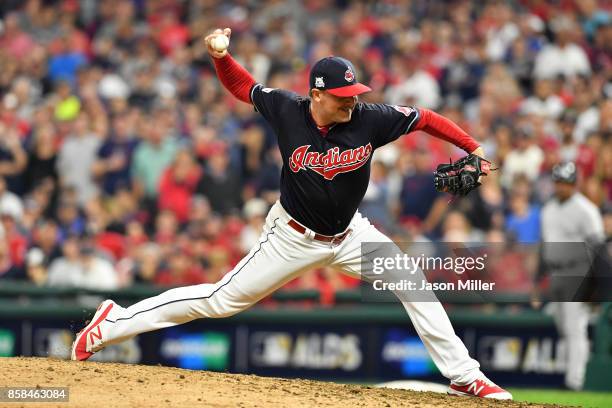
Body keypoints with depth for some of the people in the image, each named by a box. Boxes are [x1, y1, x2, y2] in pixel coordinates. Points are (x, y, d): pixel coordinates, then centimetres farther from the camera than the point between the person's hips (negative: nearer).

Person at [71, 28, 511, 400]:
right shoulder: (287, 110, -19)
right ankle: (114, 322, 10)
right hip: (295, 238, -2)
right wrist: (220, 55, -21)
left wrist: (474, 148, -9)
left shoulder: (369, 119, -19)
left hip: (349, 233, 3)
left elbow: (425, 118, -8)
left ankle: (463, 376, 2)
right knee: (222, 300, -1)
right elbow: (241, 85, -3)